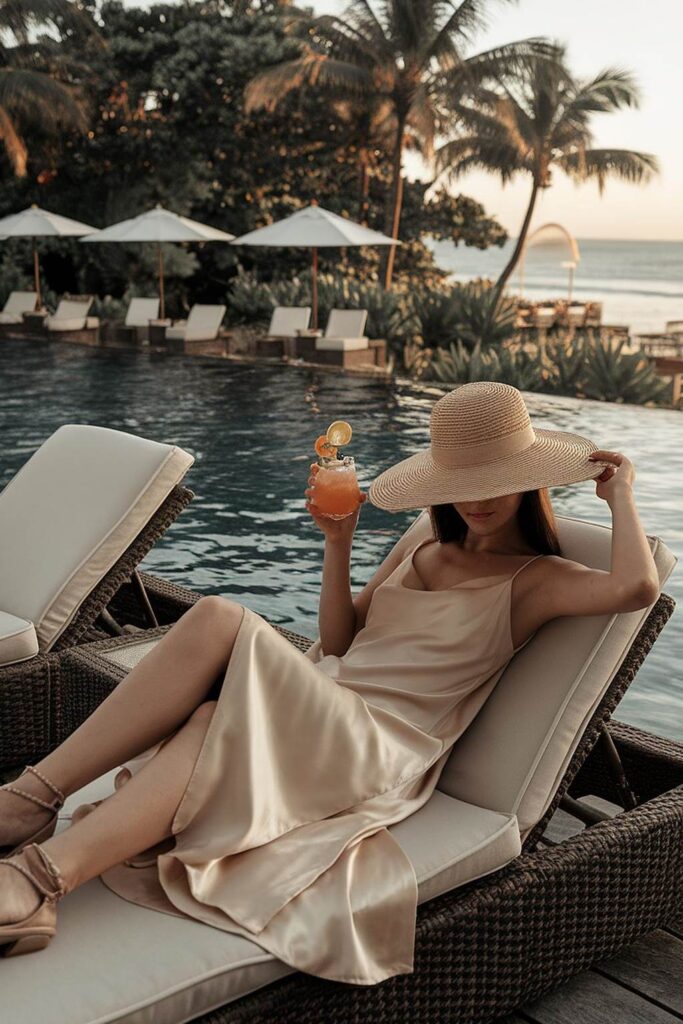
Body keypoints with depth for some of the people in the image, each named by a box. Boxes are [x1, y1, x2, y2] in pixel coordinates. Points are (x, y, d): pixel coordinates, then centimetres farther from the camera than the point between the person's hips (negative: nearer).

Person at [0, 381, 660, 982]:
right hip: (321, 707, 6)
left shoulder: (534, 579, 3)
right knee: (216, 617, -27)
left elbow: (636, 587, -21)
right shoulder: (426, 537, 22)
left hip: (383, 746, -5)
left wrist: (619, 492, -5)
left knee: (219, 720, -35)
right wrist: (337, 543, 9)